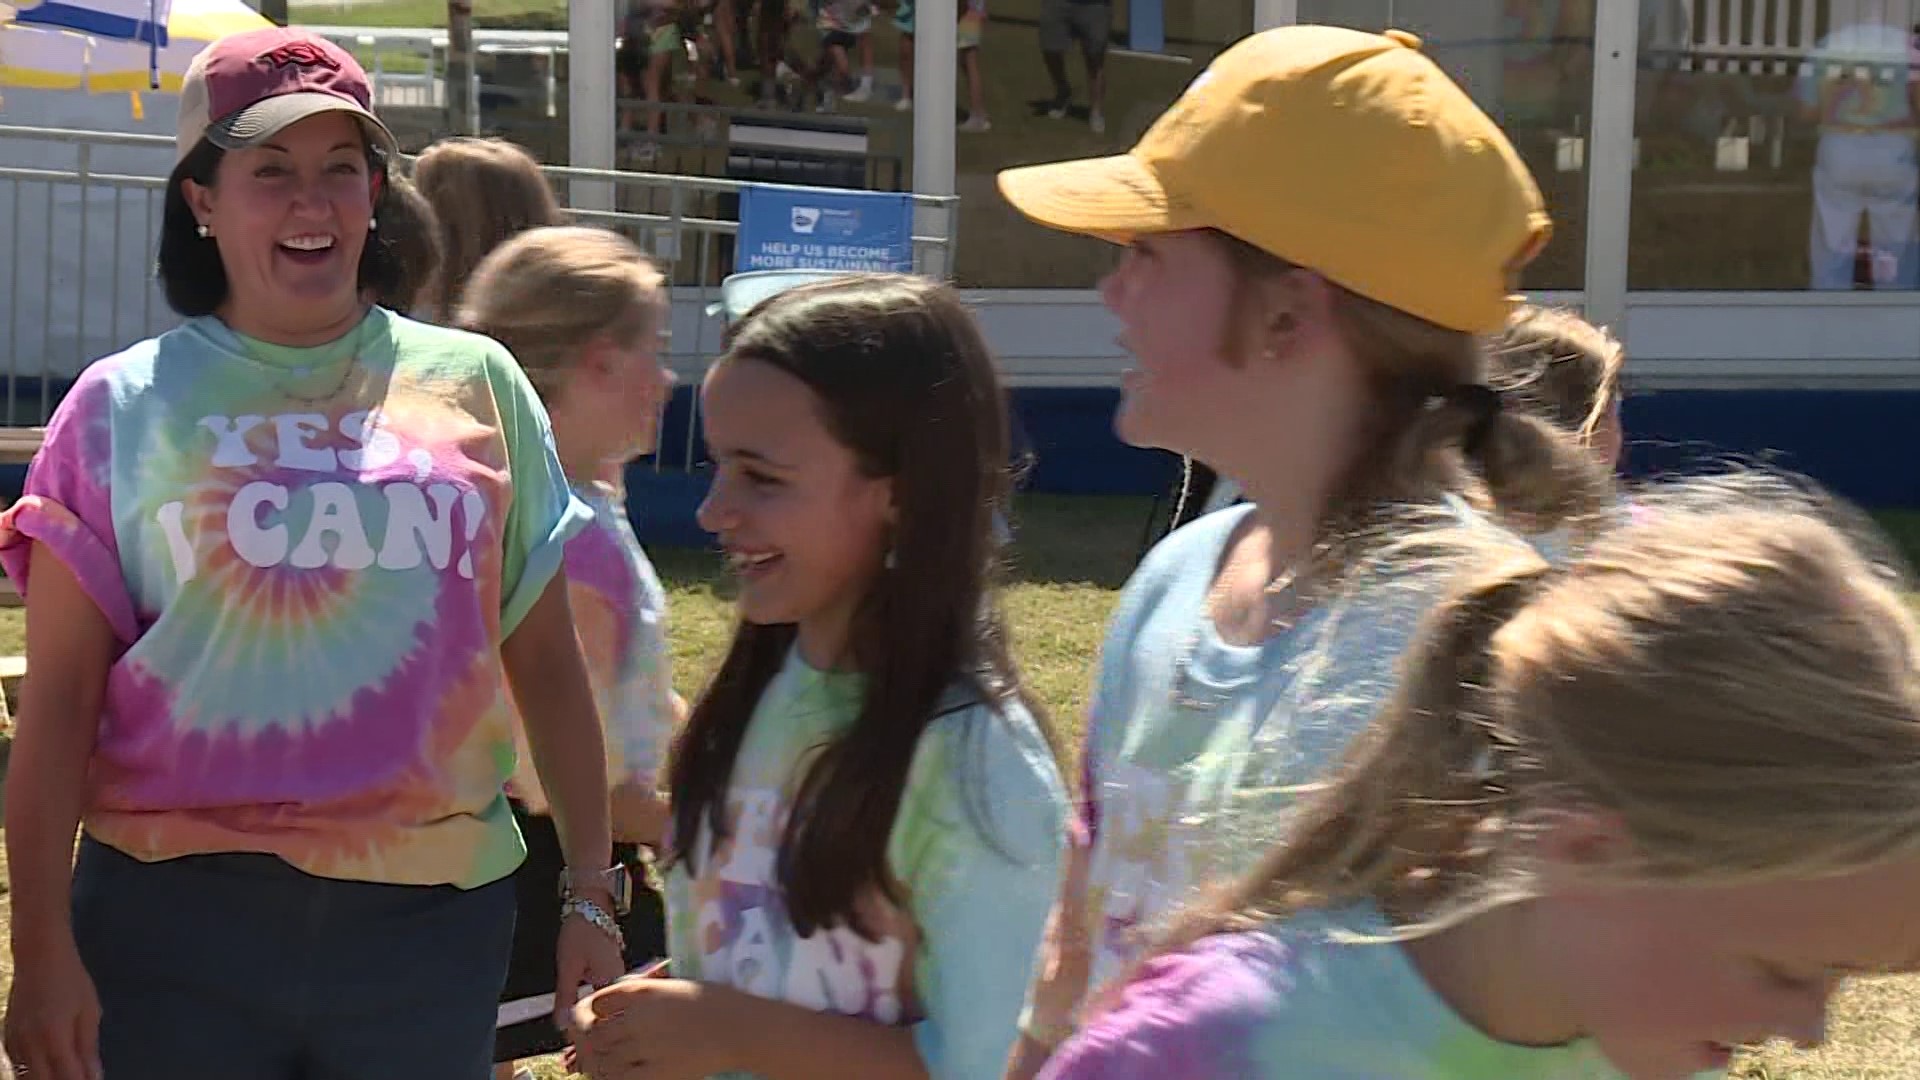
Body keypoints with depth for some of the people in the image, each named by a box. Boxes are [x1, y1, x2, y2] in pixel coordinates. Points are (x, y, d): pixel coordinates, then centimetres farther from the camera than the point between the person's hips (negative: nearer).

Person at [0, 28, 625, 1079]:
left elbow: (548, 666, 11)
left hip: (429, 914, 2)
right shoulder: (126, 404, 3)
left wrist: (592, 892, 7)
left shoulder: (473, 385, 8)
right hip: (177, 911, -1)